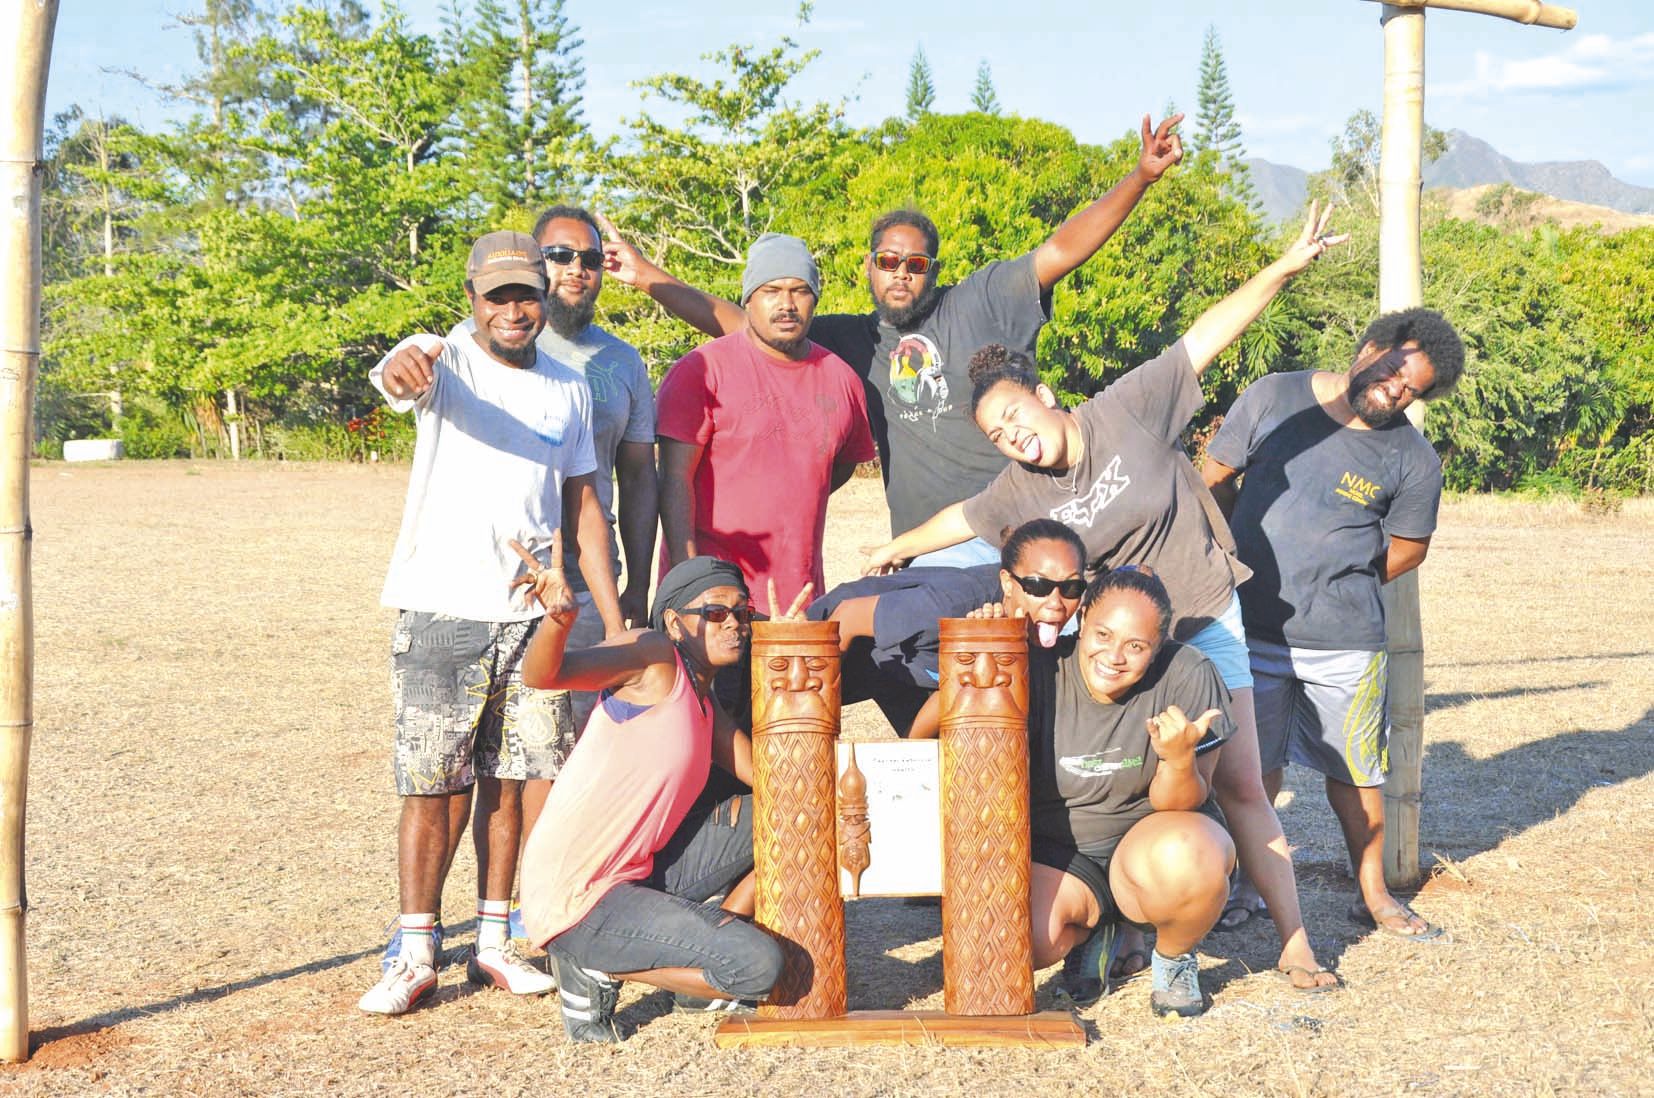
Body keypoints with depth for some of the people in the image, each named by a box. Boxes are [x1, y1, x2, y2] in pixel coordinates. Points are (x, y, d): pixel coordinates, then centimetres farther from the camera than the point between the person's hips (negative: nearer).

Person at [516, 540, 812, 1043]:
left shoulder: (706, 709, 16)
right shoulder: (654, 655, -9)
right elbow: (543, 674, -23)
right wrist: (559, 619, -46)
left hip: (640, 876, 9)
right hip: (574, 898, -9)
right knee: (760, 966, -20)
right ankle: (597, 968, -2)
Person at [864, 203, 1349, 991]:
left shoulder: (1127, 411, -14)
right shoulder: (1021, 493, -5)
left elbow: (1208, 335, -15)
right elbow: (961, 520, 14)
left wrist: (1285, 267, -21)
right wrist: (896, 549, 29)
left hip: (1203, 623, -2)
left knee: (1240, 787, -1)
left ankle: (1294, 943, 4)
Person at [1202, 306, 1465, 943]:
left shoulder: (1413, 460, -4)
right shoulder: (1273, 399, -3)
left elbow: (1406, 552, 7)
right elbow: (1215, 483, 5)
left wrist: (1337, 594, 9)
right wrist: (1249, 574, 8)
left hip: (1346, 645, 0)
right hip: (1251, 628, 0)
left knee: (1354, 773, 12)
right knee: (1254, 771, 6)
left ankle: (1374, 896, 27)